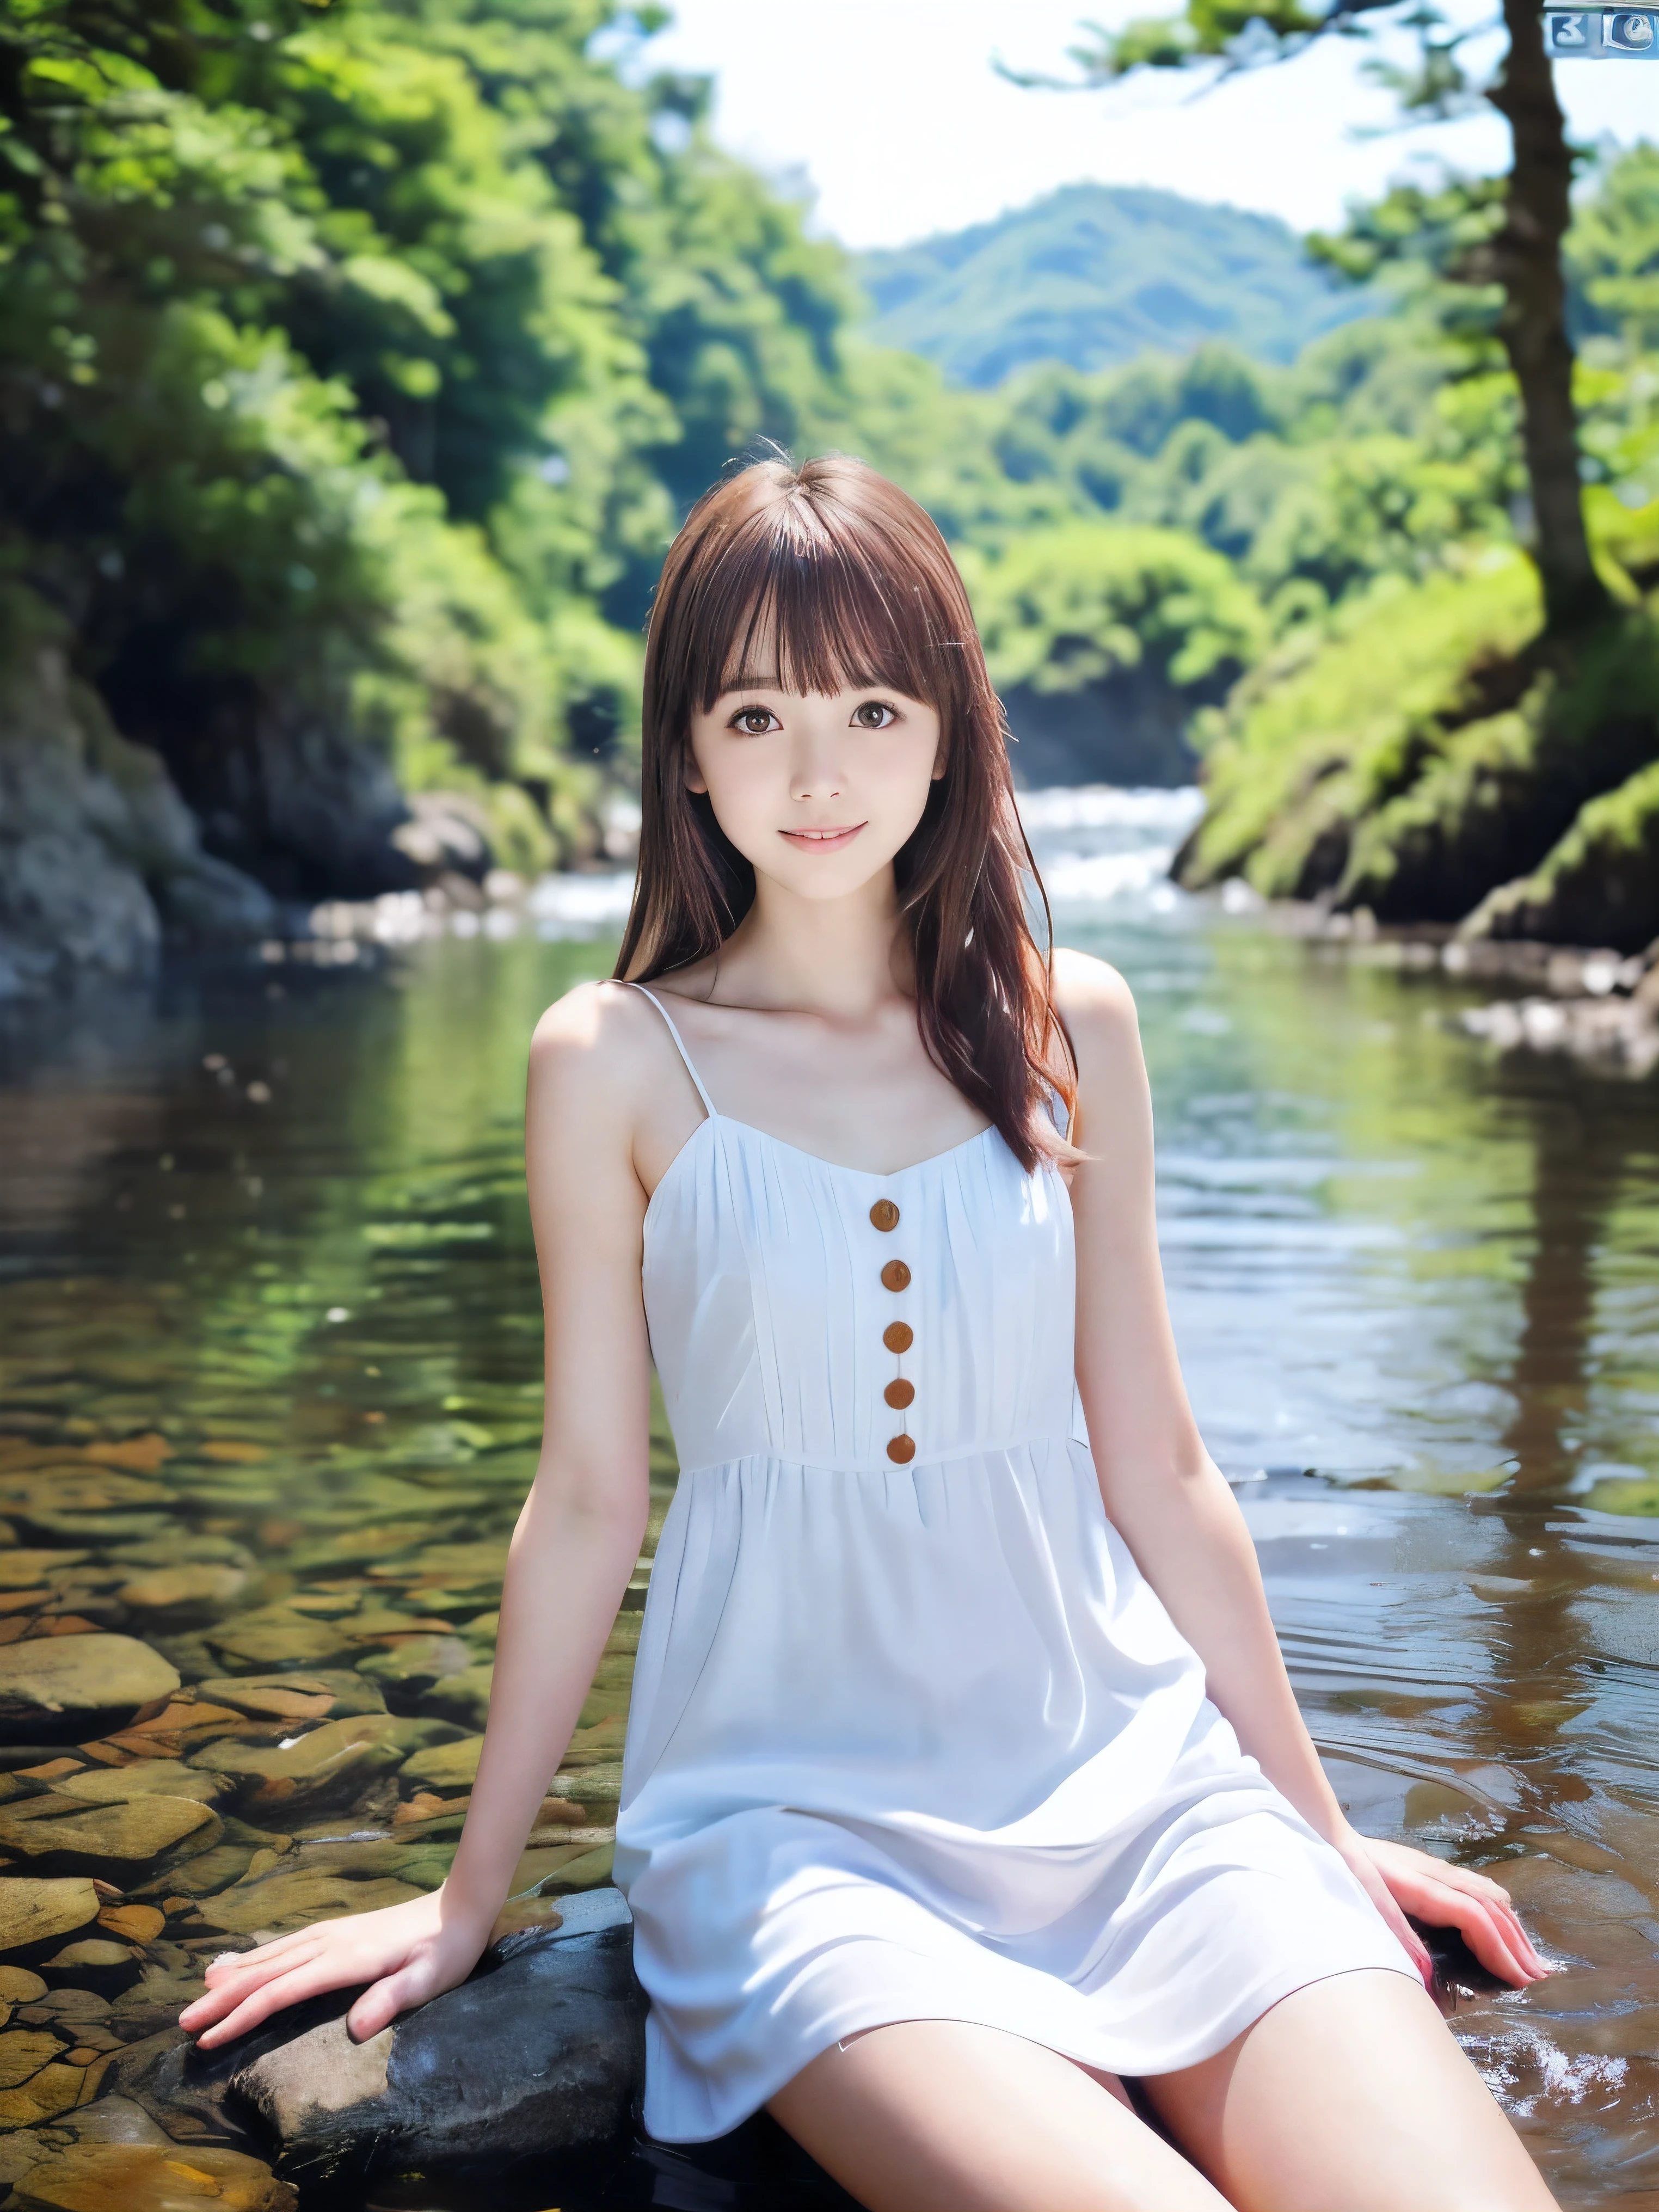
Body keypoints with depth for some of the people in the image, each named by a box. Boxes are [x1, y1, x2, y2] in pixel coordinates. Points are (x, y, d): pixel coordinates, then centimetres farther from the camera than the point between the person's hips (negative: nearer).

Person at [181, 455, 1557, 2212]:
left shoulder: (1067, 1026, 6)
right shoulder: (615, 1062, -1)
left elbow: (1154, 1467, 10)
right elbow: (587, 1500, 5)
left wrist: (1320, 1828, 14)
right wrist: (468, 1896, 10)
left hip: (1134, 1769, 3)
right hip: (794, 1815, -2)